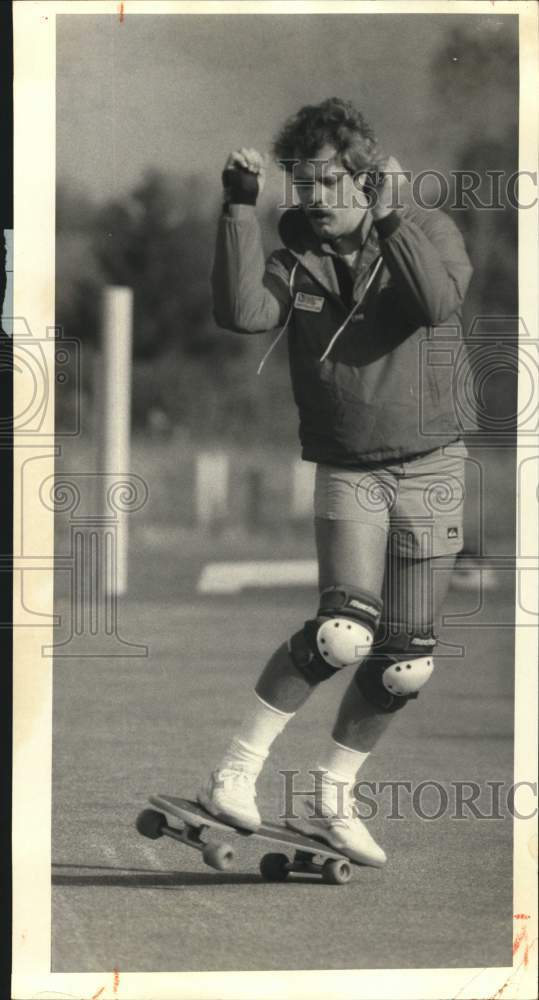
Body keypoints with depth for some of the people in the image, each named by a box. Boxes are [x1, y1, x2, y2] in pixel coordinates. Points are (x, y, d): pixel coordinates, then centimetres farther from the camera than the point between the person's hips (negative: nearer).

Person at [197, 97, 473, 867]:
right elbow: (242, 312, -20)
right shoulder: (296, 251, -1)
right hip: (346, 470, -1)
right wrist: (240, 207, -21)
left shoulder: (429, 231, -2)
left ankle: (331, 802, 21)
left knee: (405, 663, 4)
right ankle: (237, 771, -11)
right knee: (345, 633, -23)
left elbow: (440, 303, -23)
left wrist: (388, 219, -25)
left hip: (431, 467, 2)